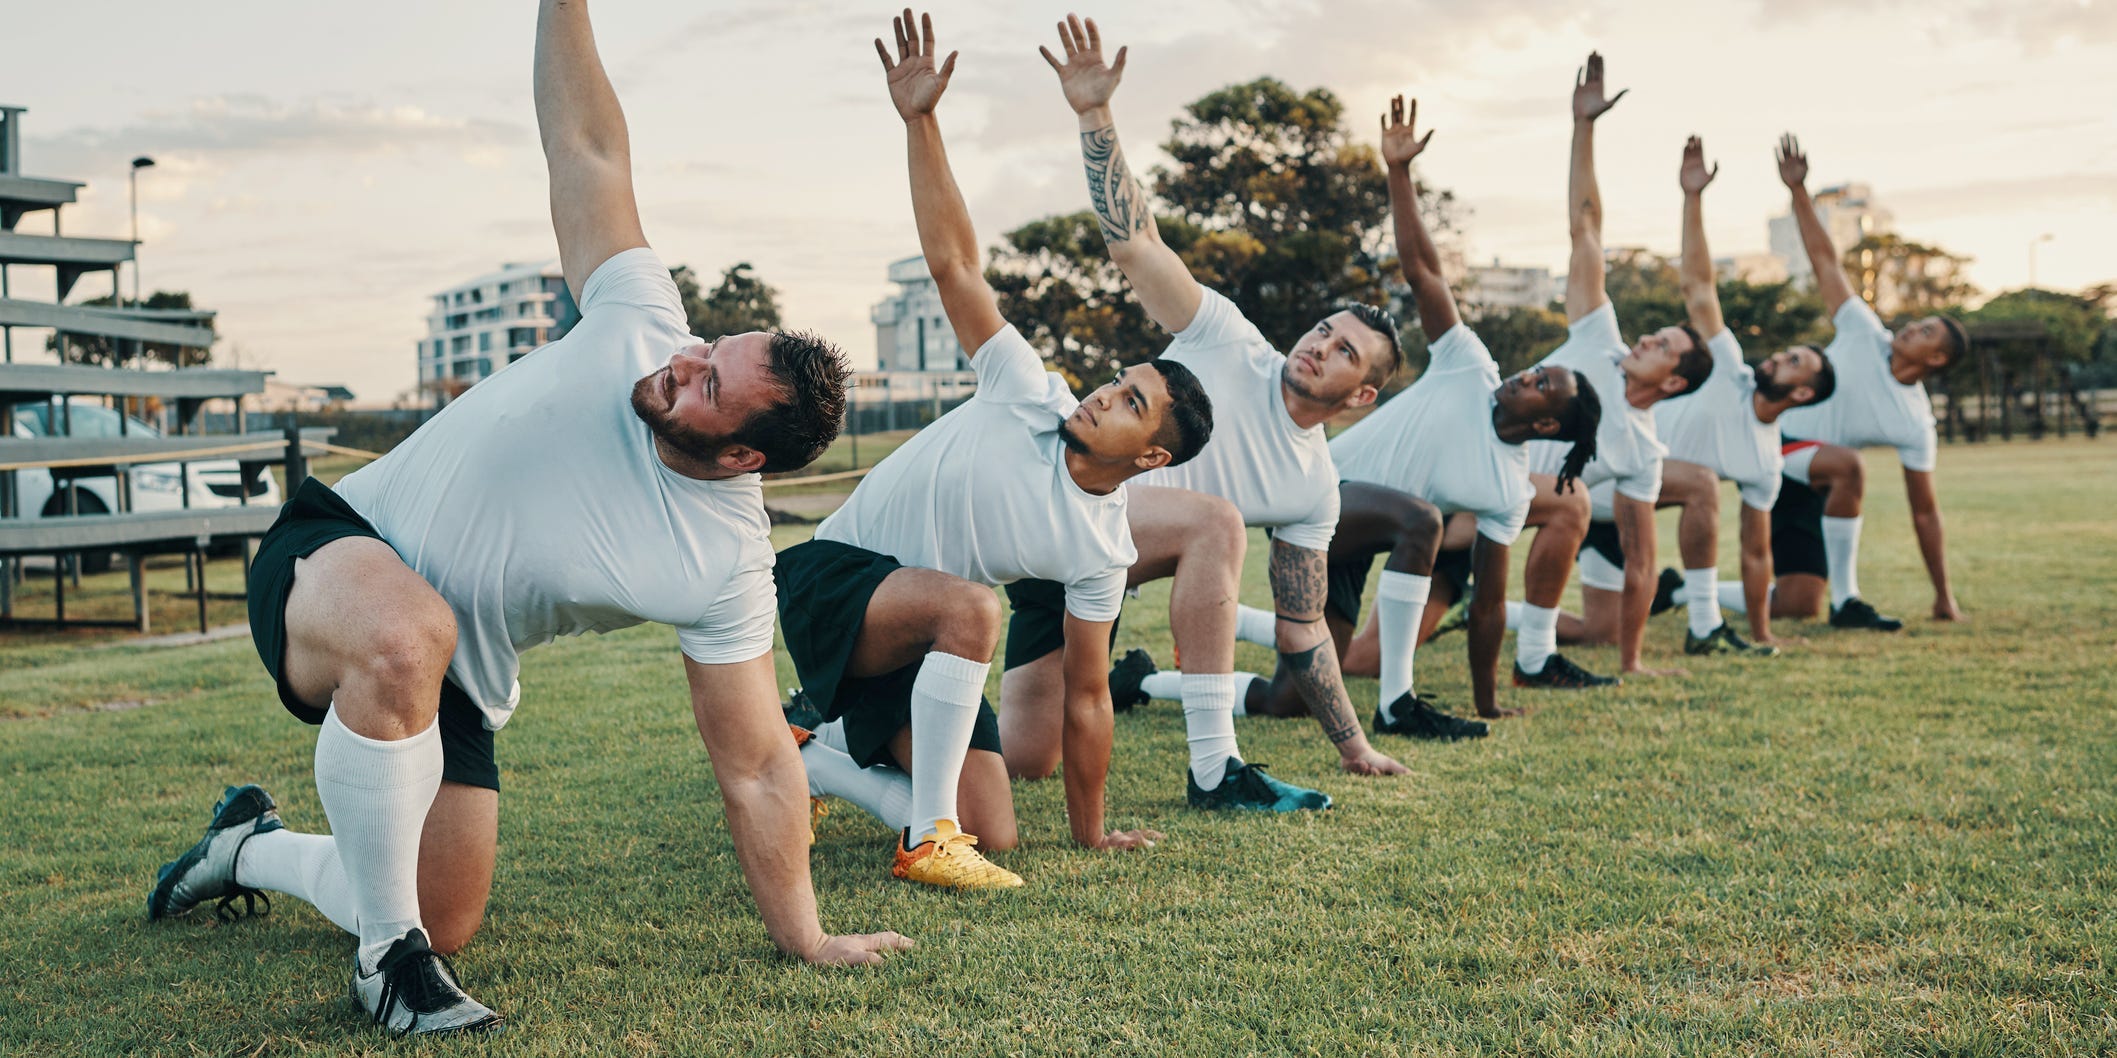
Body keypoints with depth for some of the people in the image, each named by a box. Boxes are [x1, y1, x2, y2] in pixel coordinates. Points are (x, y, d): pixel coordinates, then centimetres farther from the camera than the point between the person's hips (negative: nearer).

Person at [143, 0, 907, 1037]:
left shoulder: (727, 564, -19)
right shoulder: (641, 322, -16)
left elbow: (755, 767, -13)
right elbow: (586, 149, -9)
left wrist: (804, 938, -13)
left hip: (450, 680, 2)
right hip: (335, 552, -1)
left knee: (447, 921, 1)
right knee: (409, 634, -39)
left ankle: (252, 849, 34)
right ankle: (388, 951, -17)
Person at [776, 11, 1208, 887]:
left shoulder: (1102, 549, -7)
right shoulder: (1030, 398, -13)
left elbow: (1085, 696, -1)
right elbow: (952, 265, -17)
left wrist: (1090, 832, 0)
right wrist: (919, 122, -24)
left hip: (921, 641, 4)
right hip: (832, 577, -4)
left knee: (995, 832, -6)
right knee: (970, 607, -37)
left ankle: (816, 759, 18)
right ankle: (927, 838, -27)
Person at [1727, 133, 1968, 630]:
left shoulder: (1916, 425, -1)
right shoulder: (1866, 336, -2)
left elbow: (1925, 513, 3)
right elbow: (1825, 259, -1)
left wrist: (1943, 596, 2)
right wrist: (1798, 191, -8)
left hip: (1806, 486, 3)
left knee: (1799, 605, -7)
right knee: (1847, 464, -33)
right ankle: (1845, 600, -25)